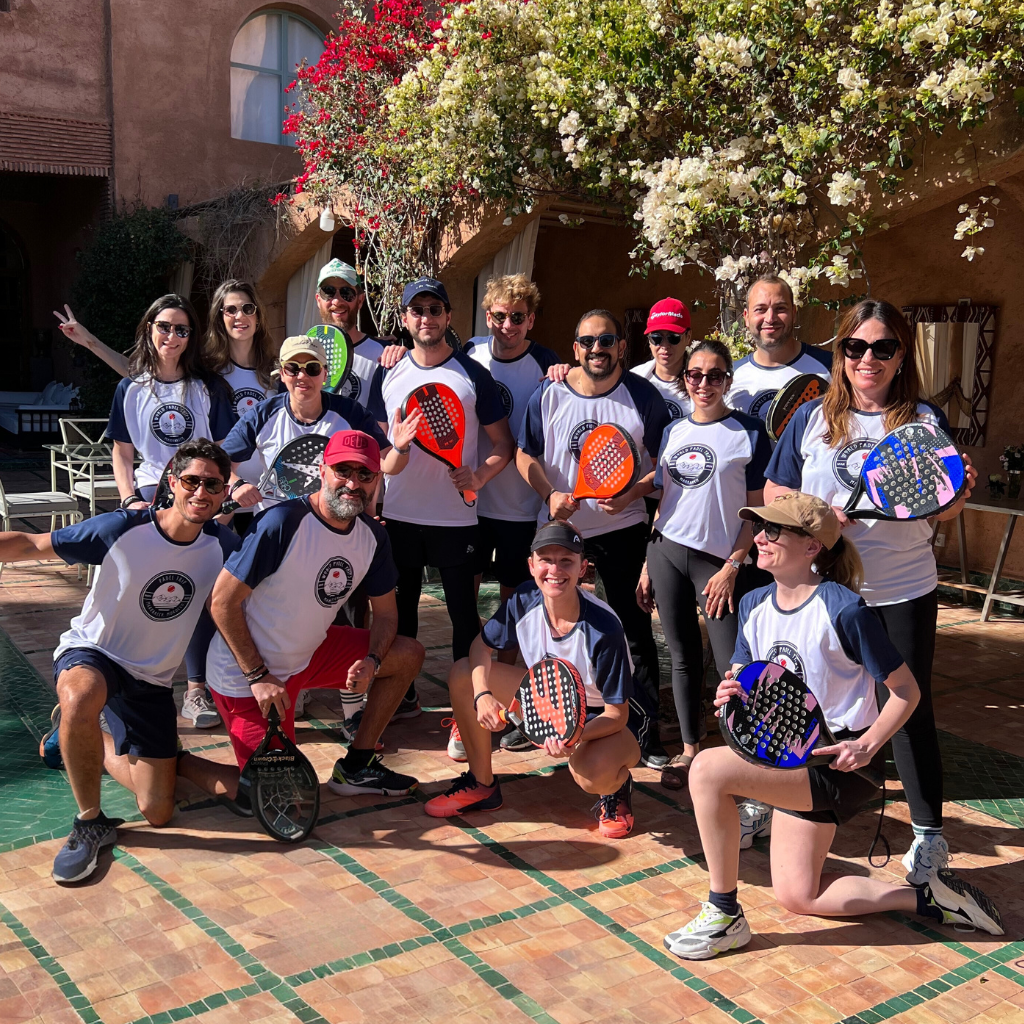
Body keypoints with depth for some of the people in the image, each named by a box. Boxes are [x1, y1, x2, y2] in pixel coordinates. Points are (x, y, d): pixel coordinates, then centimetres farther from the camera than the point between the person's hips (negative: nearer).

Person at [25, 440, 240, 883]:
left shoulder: (221, 544, -11)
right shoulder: (122, 529, -20)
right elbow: (34, 545, -14)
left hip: (151, 680, 4)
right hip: (91, 652, -3)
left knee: (158, 812, 5)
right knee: (80, 700, -43)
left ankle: (83, 740, 31)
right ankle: (91, 822, -18)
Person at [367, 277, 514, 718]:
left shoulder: (473, 375, -2)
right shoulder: (388, 374, 6)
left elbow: (503, 443, 0)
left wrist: (479, 475, -18)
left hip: (456, 517, -3)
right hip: (398, 515, 3)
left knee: (464, 614, 2)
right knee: (401, 608, 13)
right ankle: (403, 695, 28)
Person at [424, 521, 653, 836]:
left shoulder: (603, 627, -32)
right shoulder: (524, 600, -17)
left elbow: (617, 713, -25)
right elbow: (481, 646, -4)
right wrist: (482, 694, -23)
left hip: (602, 718, -6)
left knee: (592, 772, -40)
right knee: (463, 674, -10)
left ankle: (616, 790, 2)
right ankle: (481, 784, 7)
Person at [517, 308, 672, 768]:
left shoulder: (644, 395, -4)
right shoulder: (549, 395, 0)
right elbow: (526, 455, 5)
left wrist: (631, 494, -16)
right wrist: (550, 494, -11)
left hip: (622, 527, -1)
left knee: (635, 631, 1)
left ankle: (647, 733, 12)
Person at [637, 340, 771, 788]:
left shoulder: (749, 432, -2)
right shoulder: (673, 431, 11)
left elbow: (757, 510, -3)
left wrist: (731, 568, -11)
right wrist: (648, 566, 11)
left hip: (719, 560, -4)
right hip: (666, 551, 4)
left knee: (734, 667, -8)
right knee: (683, 656, 10)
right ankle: (689, 749, 23)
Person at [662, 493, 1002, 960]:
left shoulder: (843, 610, -19)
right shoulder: (754, 605, 2)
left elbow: (905, 690, -11)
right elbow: (745, 684, 10)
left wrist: (867, 745, -22)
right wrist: (731, 696, -14)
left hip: (835, 759, -8)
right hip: (788, 756, 9)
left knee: (707, 769, -26)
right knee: (797, 897, 13)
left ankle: (724, 916, -9)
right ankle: (928, 897, 24)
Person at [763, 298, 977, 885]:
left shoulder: (927, 423, 0)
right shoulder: (813, 418, 3)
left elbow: (942, 513, 4)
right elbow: (775, 495, 4)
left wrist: (959, 497, -18)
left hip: (902, 593, -1)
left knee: (909, 709, 7)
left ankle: (930, 834, 24)